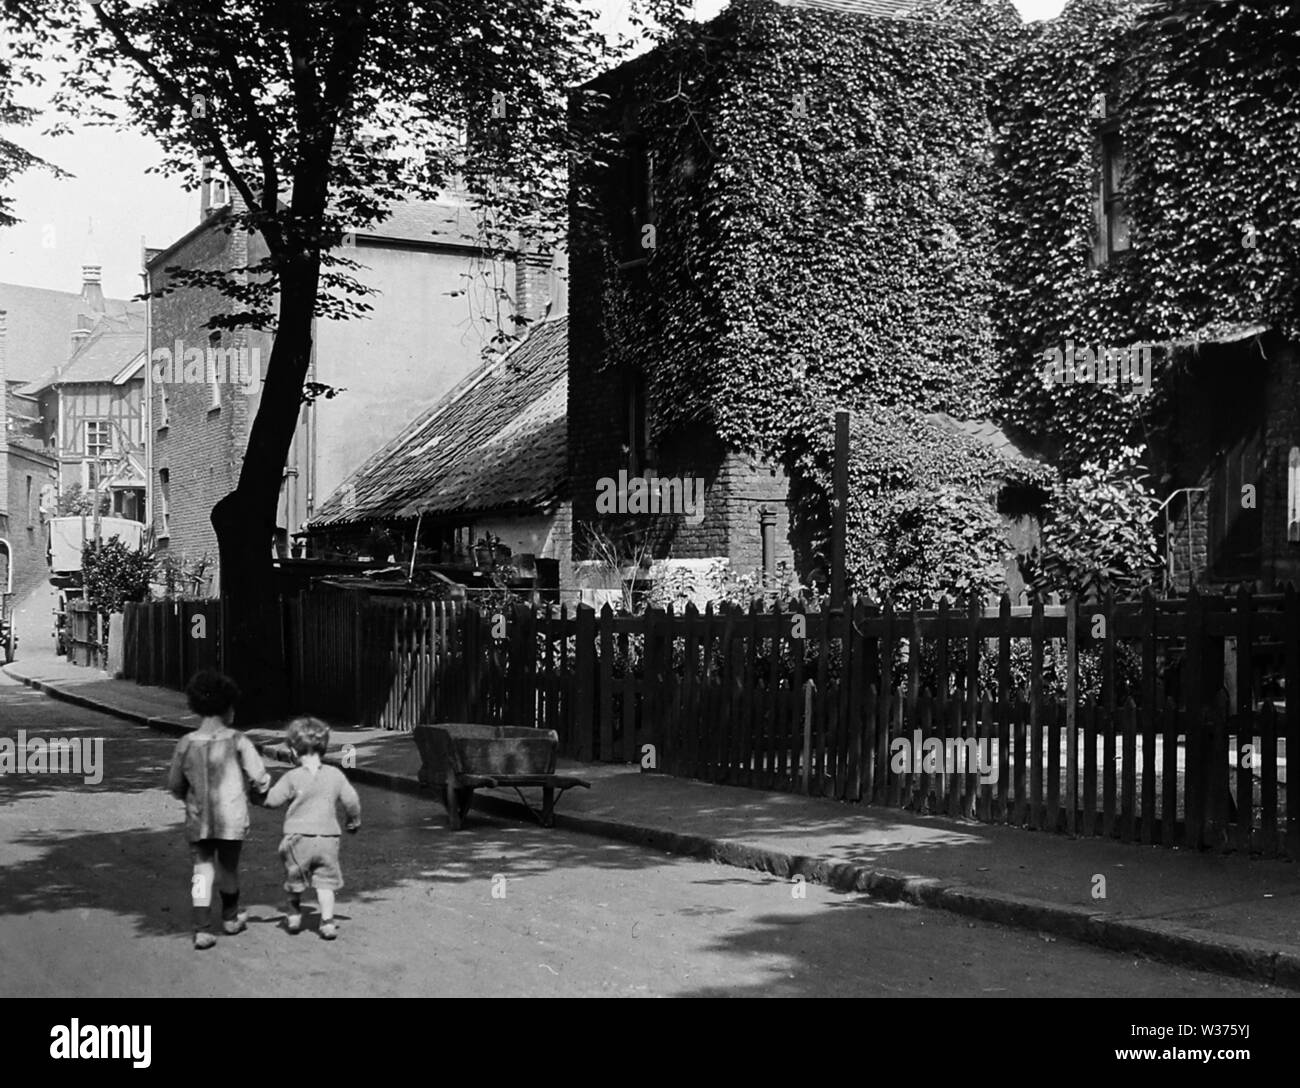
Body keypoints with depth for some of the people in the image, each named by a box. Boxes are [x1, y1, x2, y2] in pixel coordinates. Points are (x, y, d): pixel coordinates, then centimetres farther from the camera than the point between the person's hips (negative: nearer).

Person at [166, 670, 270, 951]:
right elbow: (260, 777, -11)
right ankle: (230, 918, 38)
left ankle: (202, 929, -2)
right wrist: (262, 786, 12)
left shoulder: (186, 743, -4)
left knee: (202, 870, 9)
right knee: (228, 867, 17)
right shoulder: (237, 741, -12)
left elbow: (175, 785, 5)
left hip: (198, 819, 1)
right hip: (232, 818, -1)